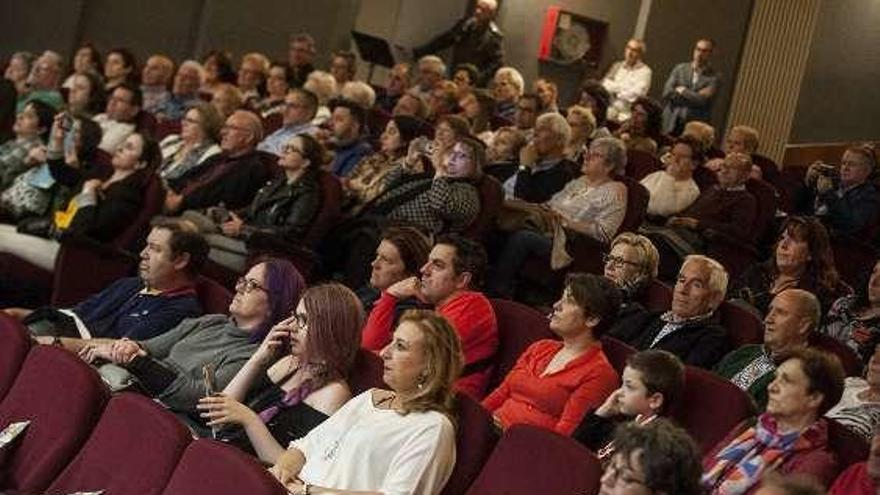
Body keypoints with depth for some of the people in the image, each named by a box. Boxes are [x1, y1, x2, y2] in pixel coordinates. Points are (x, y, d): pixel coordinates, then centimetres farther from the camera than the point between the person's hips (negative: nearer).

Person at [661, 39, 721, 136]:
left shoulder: (715, 77, -1)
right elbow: (666, 92, -1)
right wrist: (694, 95, -8)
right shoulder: (680, 68, 9)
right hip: (672, 123, 3)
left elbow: (703, 100, -12)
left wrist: (683, 91, -3)